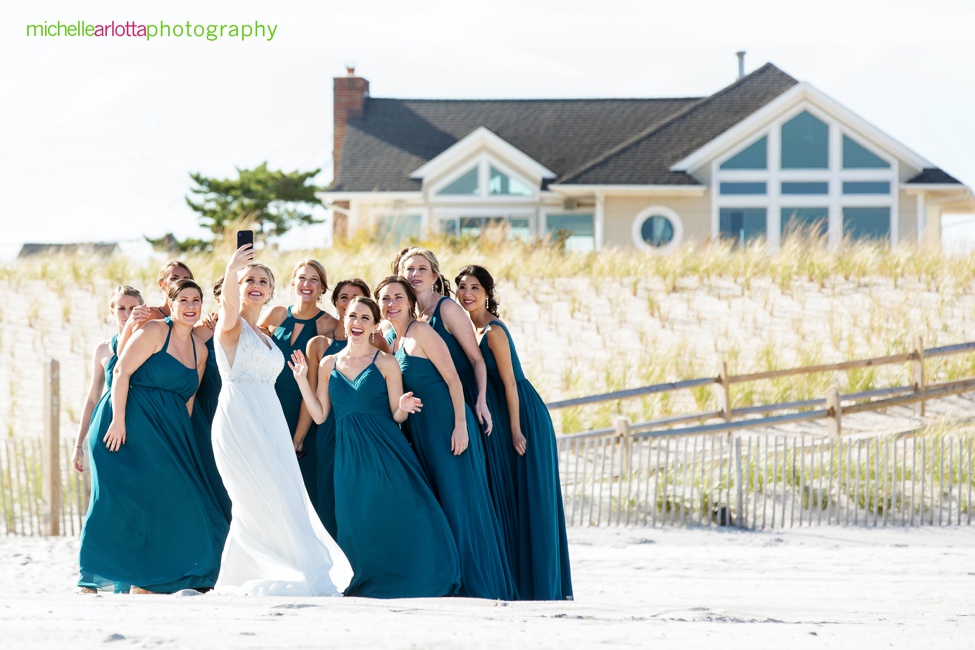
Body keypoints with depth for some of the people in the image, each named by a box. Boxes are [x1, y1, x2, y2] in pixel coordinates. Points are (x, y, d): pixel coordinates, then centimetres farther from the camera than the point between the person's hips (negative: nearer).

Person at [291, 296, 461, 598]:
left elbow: (397, 416, 2)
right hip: (349, 457, 3)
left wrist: (403, 407, -20)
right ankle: (367, 588, 5)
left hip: (385, 454, -3)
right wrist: (302, 379, 6)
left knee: (399, 518, -14)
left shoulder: (385, 363, 3)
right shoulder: (329, 364, 12)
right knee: (358, 525, -3)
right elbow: (320, 415, 11)